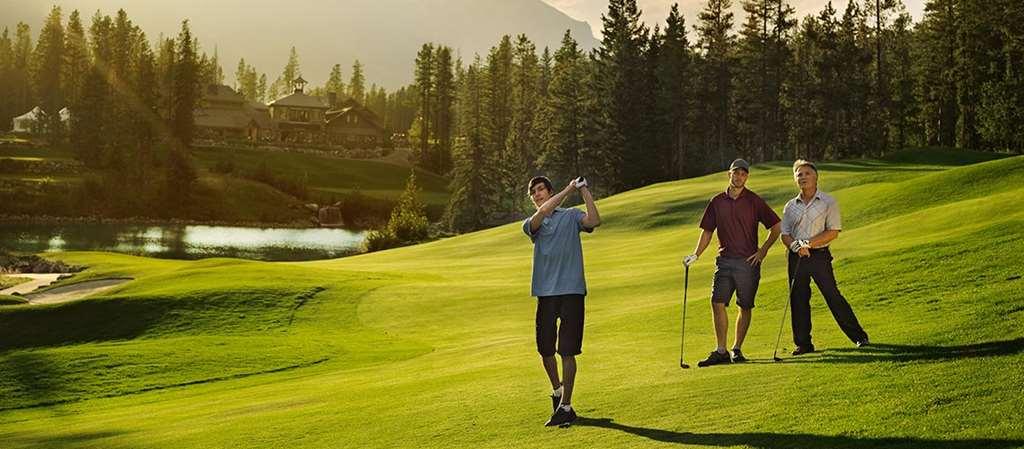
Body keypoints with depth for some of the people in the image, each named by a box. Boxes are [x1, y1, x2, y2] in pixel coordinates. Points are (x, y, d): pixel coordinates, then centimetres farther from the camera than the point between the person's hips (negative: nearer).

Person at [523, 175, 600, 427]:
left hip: (571, 290, -2)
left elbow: (593, 221, -11)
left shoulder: (571, 215, 11)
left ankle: (565, 406, 1)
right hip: (545, 292, 3)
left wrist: (584, 191, -9)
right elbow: (543, 212, -11)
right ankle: (557, 391, 32)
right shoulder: (530, 224, 12)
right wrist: (569, 189, -10)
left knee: (567, 351, -5)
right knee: (545, 349, 7)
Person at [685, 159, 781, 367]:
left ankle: (737, 349, 14)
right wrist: (696, 254, 2)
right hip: (724, 260, 2)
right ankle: (721, 351, -5)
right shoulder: (717, 202, 9)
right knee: (718, 303, -8)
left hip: (748, 262, -2)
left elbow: (776, 226, 4)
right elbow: (707, 231, 13)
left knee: (745, 307, 3)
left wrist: (763, 250, -3)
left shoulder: (754, 201, 0)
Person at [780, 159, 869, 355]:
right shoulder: (790, 206, 12)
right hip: (796, 258, 4)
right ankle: (803, 343, 12)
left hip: (820, 255, -4)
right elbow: (785, 234, 8)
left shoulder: (828, 202, 0)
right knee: (798, 299, 3)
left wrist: (809, 243, -16)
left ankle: (859, 336, 4)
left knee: (833, 296, -6)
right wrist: (796, 246, -13)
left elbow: (833, 231, -7)